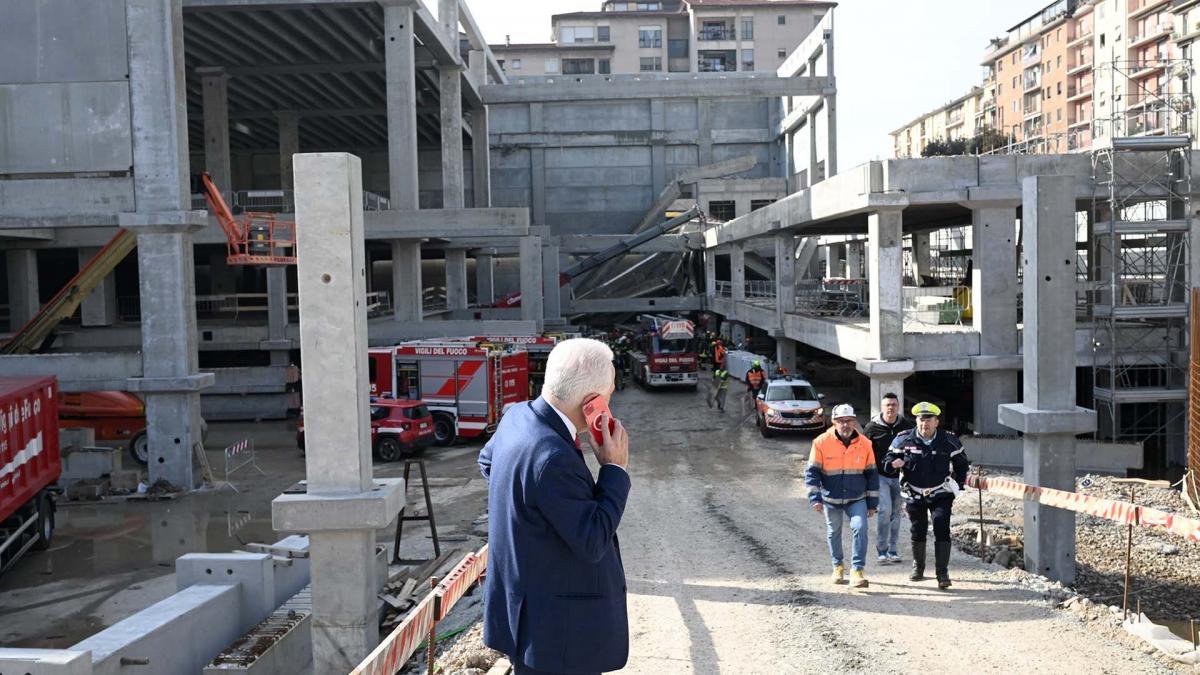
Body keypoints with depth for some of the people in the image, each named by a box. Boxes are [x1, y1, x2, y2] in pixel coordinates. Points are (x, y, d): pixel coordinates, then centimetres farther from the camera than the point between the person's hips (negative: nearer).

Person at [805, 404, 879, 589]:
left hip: (857, 499, 0)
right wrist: (815, 498, -17)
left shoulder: (864, 443, -6)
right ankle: (838, 566, 36)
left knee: (860, 528, -18)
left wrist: (872, 503, 4)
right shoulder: (821, 442, -12)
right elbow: (812, 472, -9)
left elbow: (872, 474, 2)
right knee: (834, 532, 14)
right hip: (831, 499, 0)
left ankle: (857, 570, -9)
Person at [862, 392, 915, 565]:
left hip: (900, 476, 3)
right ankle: (882, 549, -4)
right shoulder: (872, 427, -7)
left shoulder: (907, 425, -1)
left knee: (897, 512, 9)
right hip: (880, 475, -3)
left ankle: (893, 549, 20)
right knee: (885, 509, -14)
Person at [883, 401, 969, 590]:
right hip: (915, 495, 1)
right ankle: (918, 567, 32)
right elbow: (888, 460, -1)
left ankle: (943, 573, -7)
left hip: (941, 495, -1)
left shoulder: (949, 441, -4)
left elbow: (962, 463, 12)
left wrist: (957, 484, 5)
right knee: (918, 532, 11)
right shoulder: (904, 440, -7)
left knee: (942, 531, -12)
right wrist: (893, 464, -24)